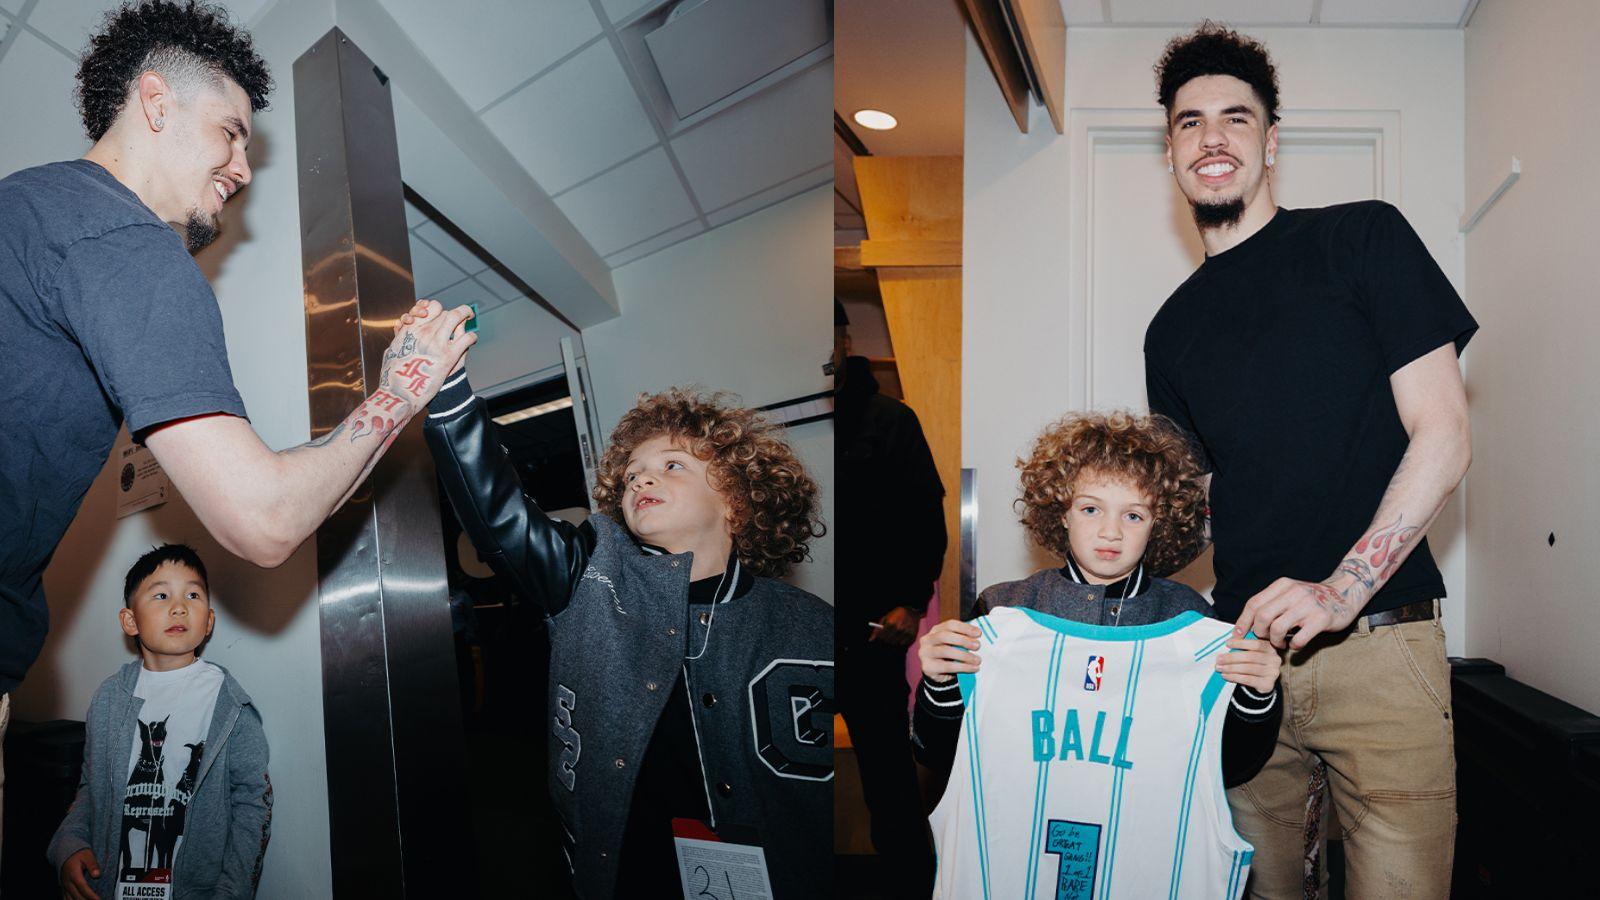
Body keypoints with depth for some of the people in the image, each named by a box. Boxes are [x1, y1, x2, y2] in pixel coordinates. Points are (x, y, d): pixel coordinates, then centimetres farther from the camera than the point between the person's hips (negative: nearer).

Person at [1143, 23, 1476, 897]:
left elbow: (1443, 437, -5)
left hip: (1379, 648, -3)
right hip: (1243, 647, 3)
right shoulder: (1173, 327, 13)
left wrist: (1341, 589, -17)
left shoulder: (1362, 236, 2)